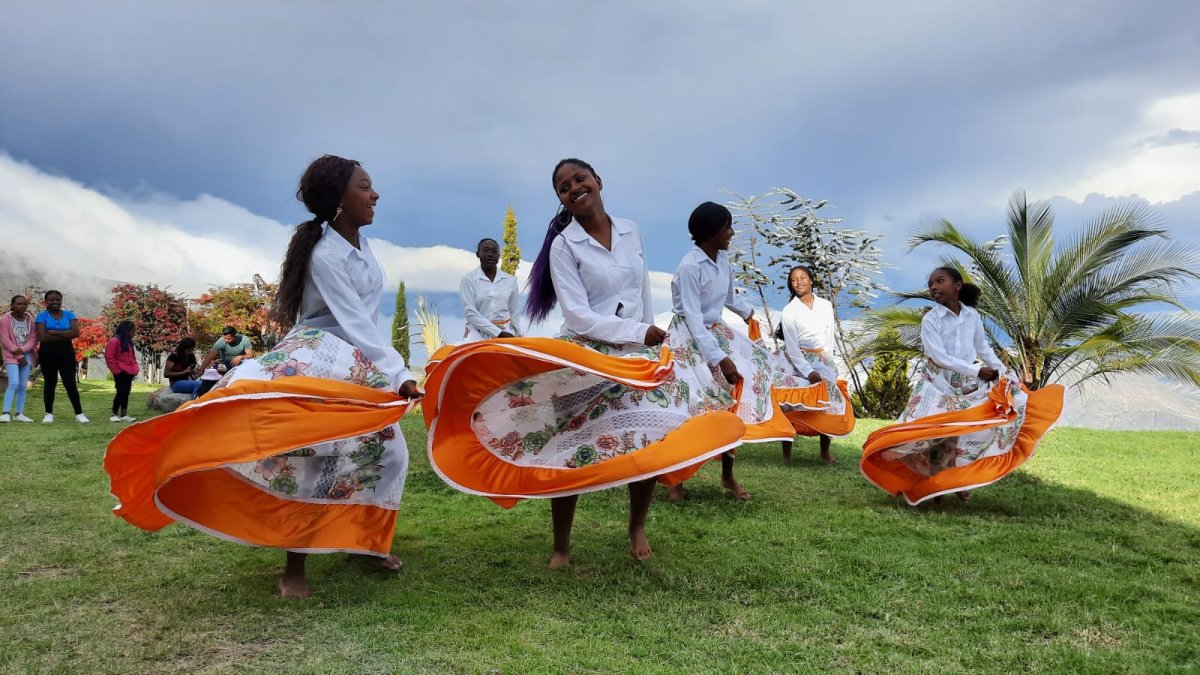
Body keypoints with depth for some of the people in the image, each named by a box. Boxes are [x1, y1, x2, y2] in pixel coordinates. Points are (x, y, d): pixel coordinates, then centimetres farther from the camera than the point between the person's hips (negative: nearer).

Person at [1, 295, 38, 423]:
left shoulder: (30, 319, 5)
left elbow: (33, 338, 1)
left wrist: (22, 350, -16)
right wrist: (18, 355, -12)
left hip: (27, 355, 4)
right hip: (11, 356, -4)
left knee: (23, 386, 3)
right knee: (14, 383, -18)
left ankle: (18, 413, 7)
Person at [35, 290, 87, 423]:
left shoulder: (69, 314, 5)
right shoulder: (42, 315, -1)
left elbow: (76, 332, -10)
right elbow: (42, 337, -14)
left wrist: (54, 332, -14)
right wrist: (65, 335, -12)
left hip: (66, 352, 1)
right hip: (48, 353, -1)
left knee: (70, 383, 0)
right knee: (50, 383, 4)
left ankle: (79, 413, 0)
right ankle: (49, 413, 13)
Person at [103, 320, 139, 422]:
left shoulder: (129, 342, 16)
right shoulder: (115, 341, -11)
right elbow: (109, 357, -14)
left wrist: (135, 369, 11)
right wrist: (116, 370, -13)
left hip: (129, 373, 8)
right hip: (120, 373, -8)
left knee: (126, 394, 9)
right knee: (121, 393, -8)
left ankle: (124, 415, 13)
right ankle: (114, 415, 1)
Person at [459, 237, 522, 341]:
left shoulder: (510, 280, 9)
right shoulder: (469, 279, 0)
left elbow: (514, 313, 13)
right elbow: (470, 312, -7)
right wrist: (498, 333, -12)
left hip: (505, 333, 3)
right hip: (478, 335, -3)